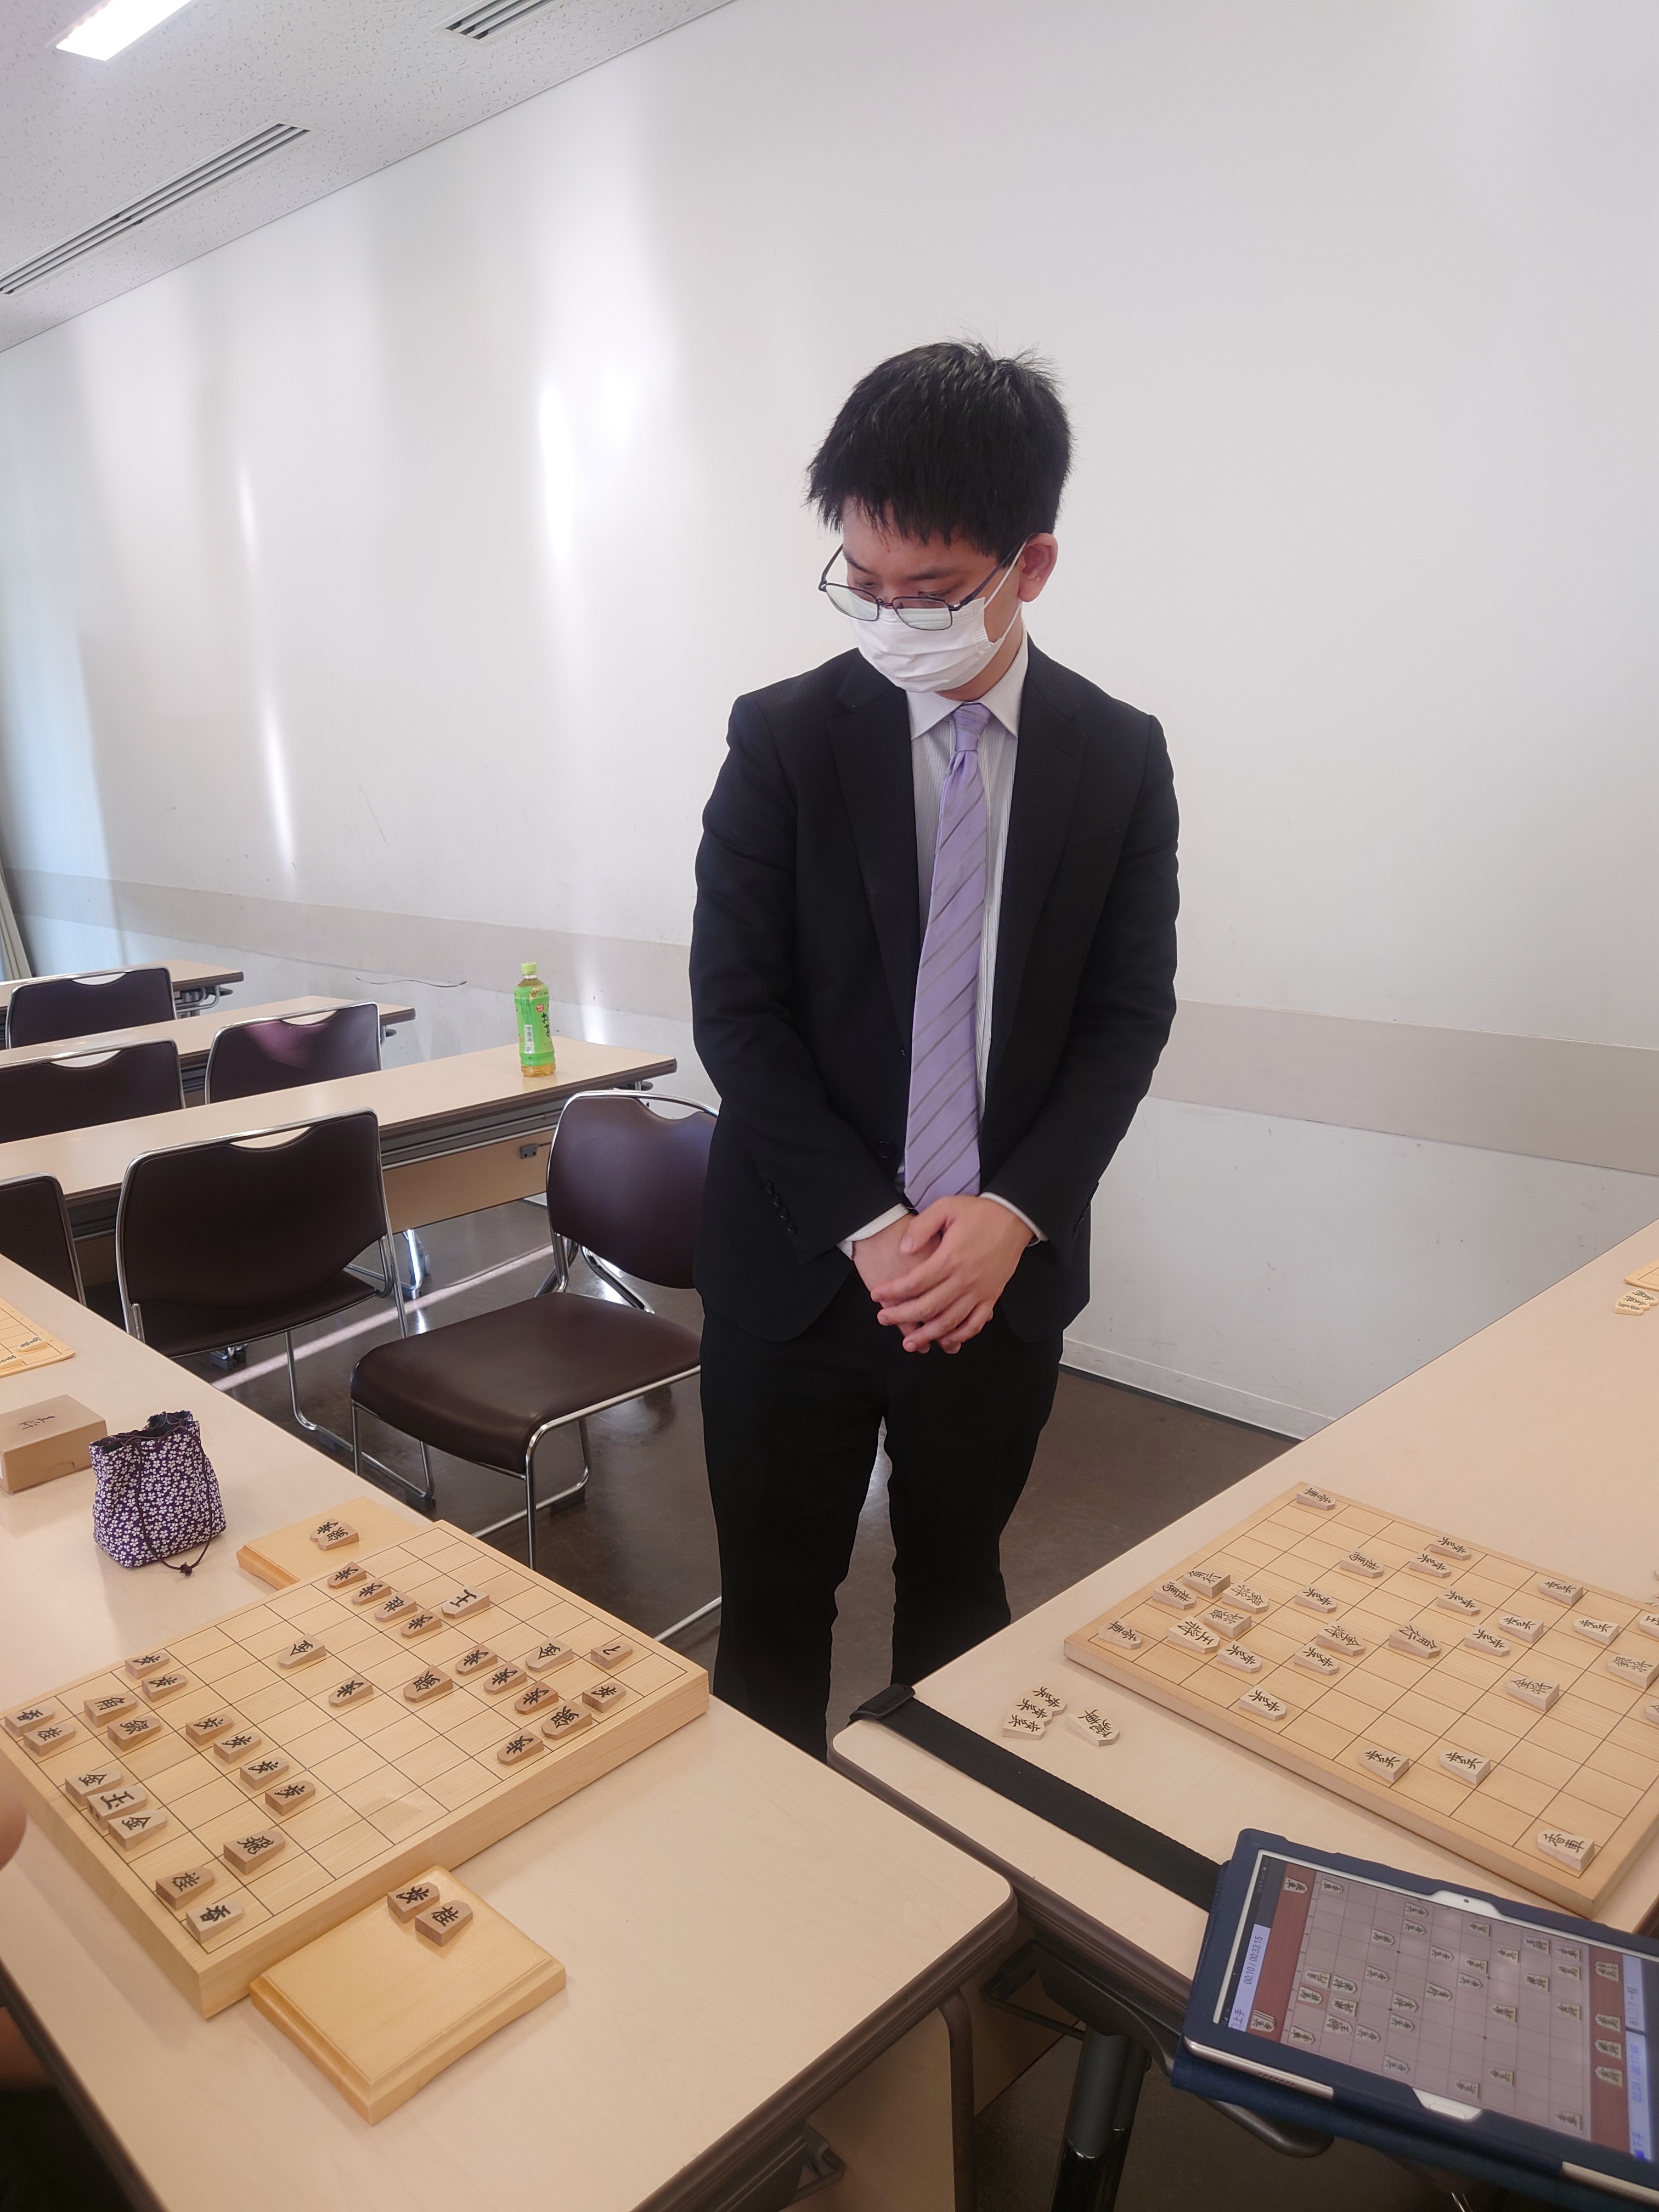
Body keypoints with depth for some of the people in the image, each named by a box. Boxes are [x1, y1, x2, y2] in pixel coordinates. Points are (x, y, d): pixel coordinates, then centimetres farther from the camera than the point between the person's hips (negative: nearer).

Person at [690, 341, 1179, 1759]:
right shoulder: (782, 740, -5)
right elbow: (736, 1011, -8)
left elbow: (1128, 1016, 0)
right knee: (775, 1605, 10)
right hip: (802, 1259, -1)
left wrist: (1013, 1212, -13)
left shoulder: (1120, 756, 0)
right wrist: (868, 1227, -14)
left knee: (959, 1588, 19)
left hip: (1006, 1267, 2)